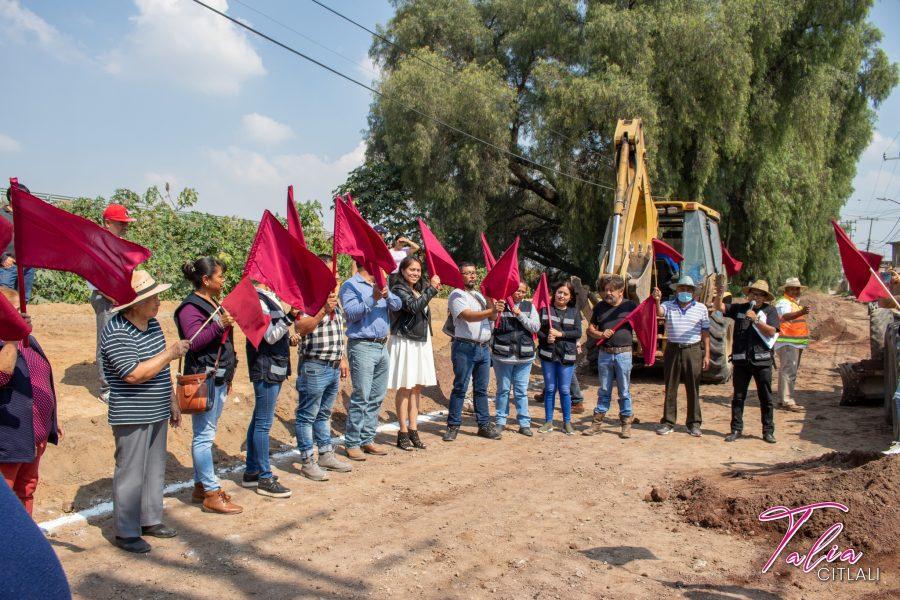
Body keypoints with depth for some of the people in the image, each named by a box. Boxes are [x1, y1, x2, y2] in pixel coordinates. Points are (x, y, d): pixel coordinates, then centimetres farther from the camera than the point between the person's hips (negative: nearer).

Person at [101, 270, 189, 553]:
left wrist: (172, 402, 20)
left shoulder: (152, 324, 8)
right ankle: (126, 532, 13)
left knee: (155, 469, 17)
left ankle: (150, 520, 31)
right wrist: (170, 353, -22)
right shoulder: (117, 333, -20)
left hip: (156, 413, 9)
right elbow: (134, 374, -28)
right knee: (131, 474, 0)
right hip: (132, 418, -9)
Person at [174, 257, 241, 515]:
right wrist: (219, 325, -34)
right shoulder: (190, 307, -11)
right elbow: (194, 341, -23)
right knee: (204, 435, -5)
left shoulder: (213, 304, 17)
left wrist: (227, 376, 26)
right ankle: (212, 494, -1)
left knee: (206, 434, 15)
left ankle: (200, 487, 23)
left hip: (219, 377, 10)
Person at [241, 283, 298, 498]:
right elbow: (270, 336, -20)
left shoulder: (269, 298, 14)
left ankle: (251, 472, 26)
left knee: (258, 420, 16)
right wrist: (291, 316, -29)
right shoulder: (257, 300, -15)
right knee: (263, 424, -4)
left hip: (274, 367, 10)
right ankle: (264, 479, 2)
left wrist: (289, 338, 6)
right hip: (266, 369, -10)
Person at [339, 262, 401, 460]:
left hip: (382, 346, 8)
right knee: (361, 397, -8)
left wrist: (387, 294, -13)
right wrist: (373, 299, -23)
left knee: (377, 397, 10)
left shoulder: (380, 284, 17)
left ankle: (367, 439, 18)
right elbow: (351, 313, -16)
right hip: (363, 346, -8)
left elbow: (397, 305, 6)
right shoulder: (351, 285, -4)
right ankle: (352, 443, 0)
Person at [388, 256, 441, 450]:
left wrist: (433, 288, 6)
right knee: (405, 388, -3)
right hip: (405, 342, -8)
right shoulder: (398, 290, -9)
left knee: (417, 387, 9)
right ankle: (403, 433, 3)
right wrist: (432, 288, -20)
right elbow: (414, 307, -24)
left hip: (422, 343, 8)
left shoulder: (420, 289, 15)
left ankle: (413, 430, 15)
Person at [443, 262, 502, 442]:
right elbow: (469, 316, -18)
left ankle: (484, 425, 15)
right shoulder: (456, 295, -4)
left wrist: (495, 309, -13)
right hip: (465, 347, -7)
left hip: (484, 347, 7)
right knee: (460, 388, -3)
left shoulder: (479, 295, 19)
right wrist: (491, 311, -25)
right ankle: (453, 426, 3)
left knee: (481, 389, 10)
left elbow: (492, 317, 10)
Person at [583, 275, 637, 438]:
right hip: (604, 353, 2)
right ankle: (597, 423, 16)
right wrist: (601, 334, -9)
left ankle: (626, 424, 14)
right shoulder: (600, 306, 7)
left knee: (624, 391, 5)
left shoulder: (630, 306, 1)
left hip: (623, 353, -2)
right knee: (604, 391, 10)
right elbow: (590, 329, 12)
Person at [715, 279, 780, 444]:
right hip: (741, 360, 2)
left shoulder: (770, 310, 3)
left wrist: (755, 319, -18)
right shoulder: (739, 308, 8)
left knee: (766, 398, 6)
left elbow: (771, 331, -8)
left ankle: (768, 431, 15)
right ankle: (736, 429, 14)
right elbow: (719, 307, 2)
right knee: (738, 396, 7)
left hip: (762, 360, -2)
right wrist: (719, 295, -16)